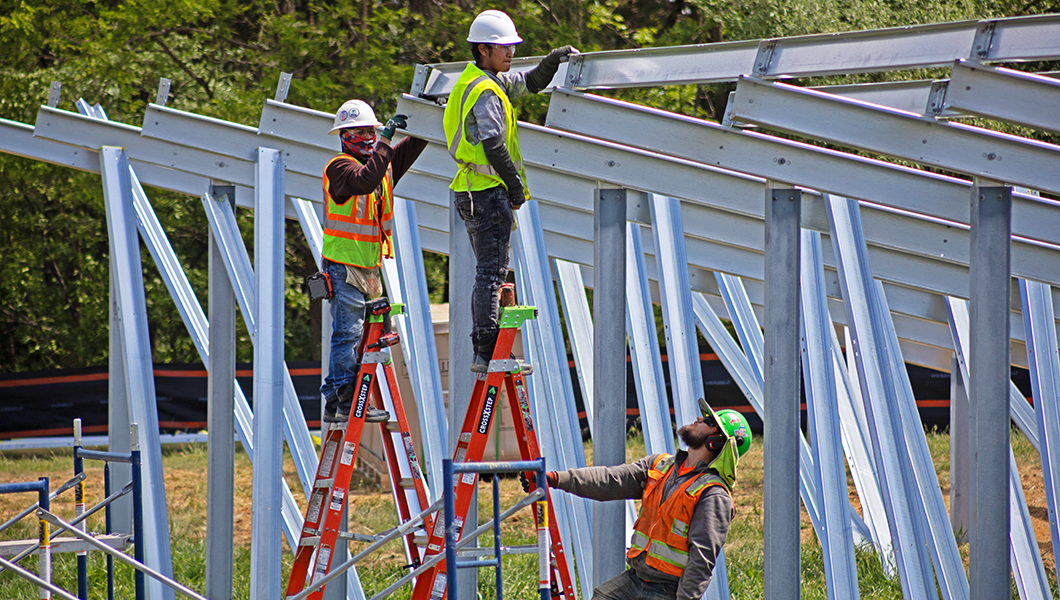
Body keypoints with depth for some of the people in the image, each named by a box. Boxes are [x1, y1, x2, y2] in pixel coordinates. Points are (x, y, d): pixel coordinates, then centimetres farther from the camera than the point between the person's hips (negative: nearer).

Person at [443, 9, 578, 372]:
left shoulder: (488, 81, 16)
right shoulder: (485, 90, -15)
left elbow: (531, 83, 26)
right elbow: (493, 144, -21)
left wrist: (555, 59, 10)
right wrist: (516, 187, -15)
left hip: (473, 191, 11)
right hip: (488, 192, -11)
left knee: (489, 272, 14)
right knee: (492, 272, -10)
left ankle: (482, 350, 15)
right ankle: (488, 352, -13)